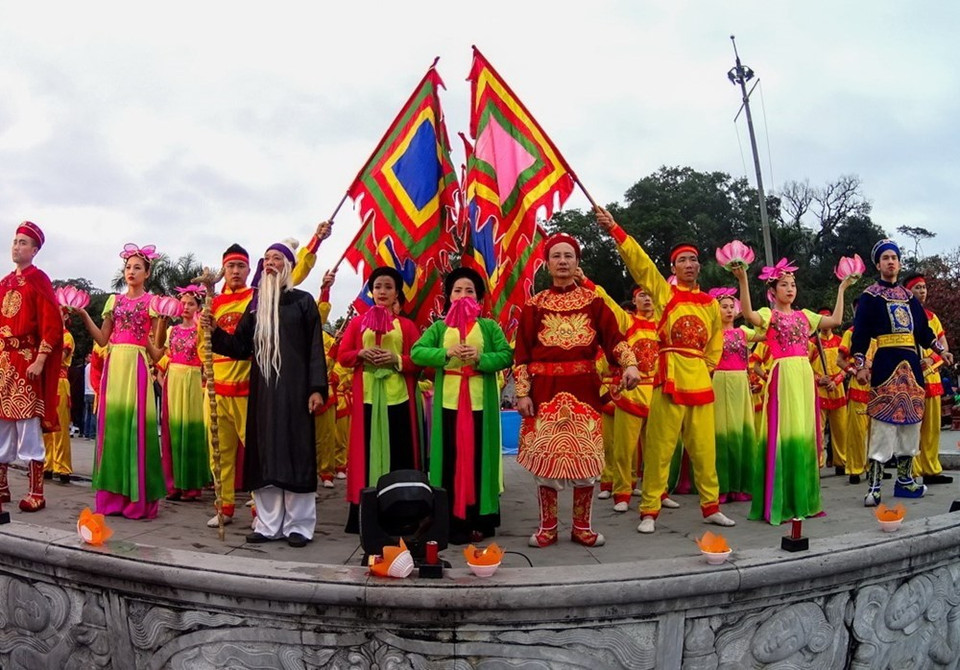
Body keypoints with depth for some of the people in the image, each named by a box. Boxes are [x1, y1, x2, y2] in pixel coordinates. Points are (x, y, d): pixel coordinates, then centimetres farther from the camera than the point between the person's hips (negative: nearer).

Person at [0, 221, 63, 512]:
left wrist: (39, 361, -17)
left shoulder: (38, 279, -4)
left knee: (28, 426, -7)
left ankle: (36, 493, -2)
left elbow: (51, 324, -11)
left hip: (26, 361, -7)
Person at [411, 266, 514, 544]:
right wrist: (446, 353, -17)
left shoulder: (489, 326, 7)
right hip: (449, 400, 1)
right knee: (452, 458, 1)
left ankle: (481, 519, 10)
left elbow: (507, 355, -1)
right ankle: (453, 521, 7)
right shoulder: (438, 327, 10)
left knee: (480, 456, 1)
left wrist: (481, 358, -17)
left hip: (480, 401, -1)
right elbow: (416, 352, -3)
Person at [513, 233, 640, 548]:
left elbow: (614, 337, -2)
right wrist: (523, 393, -4)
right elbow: (522, 353, 3)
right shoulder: (535, 304, 5)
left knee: (585, 455, 3)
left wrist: (629, 364, -20)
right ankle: (547, 527, 14)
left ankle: (582, 526, 17)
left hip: (583, 387, 1)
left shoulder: (593, 301, 7)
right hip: (545, 388, 0)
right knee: (545, 455, 2)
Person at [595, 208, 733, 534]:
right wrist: (613, 228, -15)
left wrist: (709, 366, 15)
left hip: (700, 378, 4)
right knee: (660, 446, -2)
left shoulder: (710, 303, 13)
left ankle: (711, 507, 21)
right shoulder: (664, 291, 3)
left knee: (704, 447, 10)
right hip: (670, 375, -4)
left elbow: (717, 339, 26)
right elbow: (638, 260, -7)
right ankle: (649, 511, 4)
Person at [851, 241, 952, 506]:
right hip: (885, 363, -6)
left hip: (910, 362, 6)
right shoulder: (870, 296, -1)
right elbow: (860, 333, -7)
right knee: (883, 420, -11)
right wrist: (860, 366, -15)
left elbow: (923, 329, 22)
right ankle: (874, 485, -10)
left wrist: (941, 350, 15)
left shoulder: (909, 296, 16)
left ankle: (905, 479, 18)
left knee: (911, 420, 8)